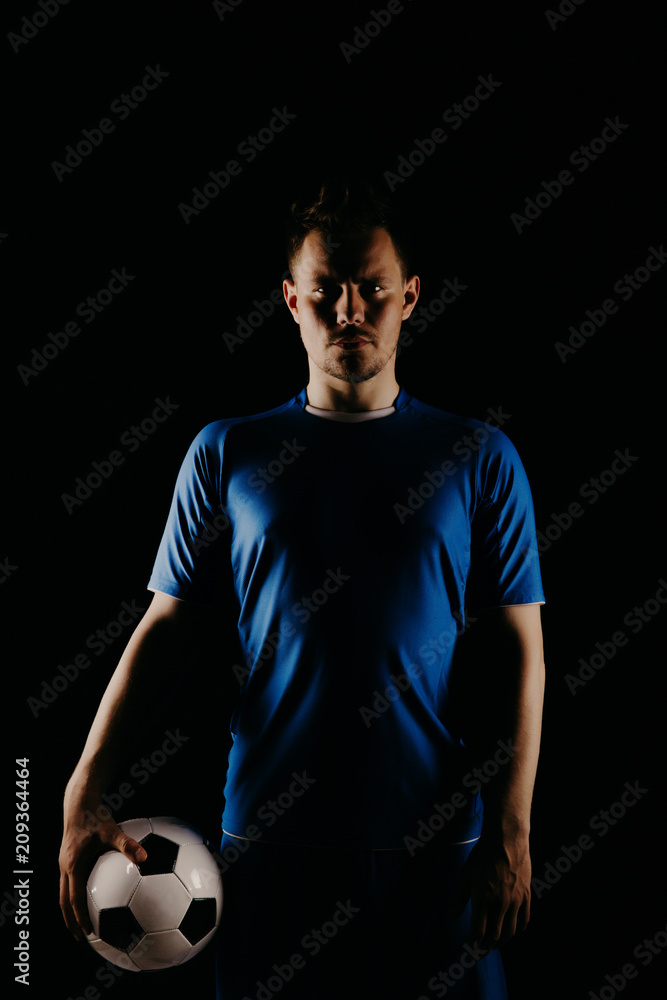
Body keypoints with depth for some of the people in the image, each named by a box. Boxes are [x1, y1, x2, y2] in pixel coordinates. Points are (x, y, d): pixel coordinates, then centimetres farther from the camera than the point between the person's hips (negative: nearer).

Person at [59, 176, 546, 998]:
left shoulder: (480, 459, 2)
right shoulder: (225, 455, 3)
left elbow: (518, 652, 1)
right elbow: (164, 628, 4)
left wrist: (509, 832, -5)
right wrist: (83, 794, -3)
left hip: (436, 838, 0)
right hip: (270, 831, 1)